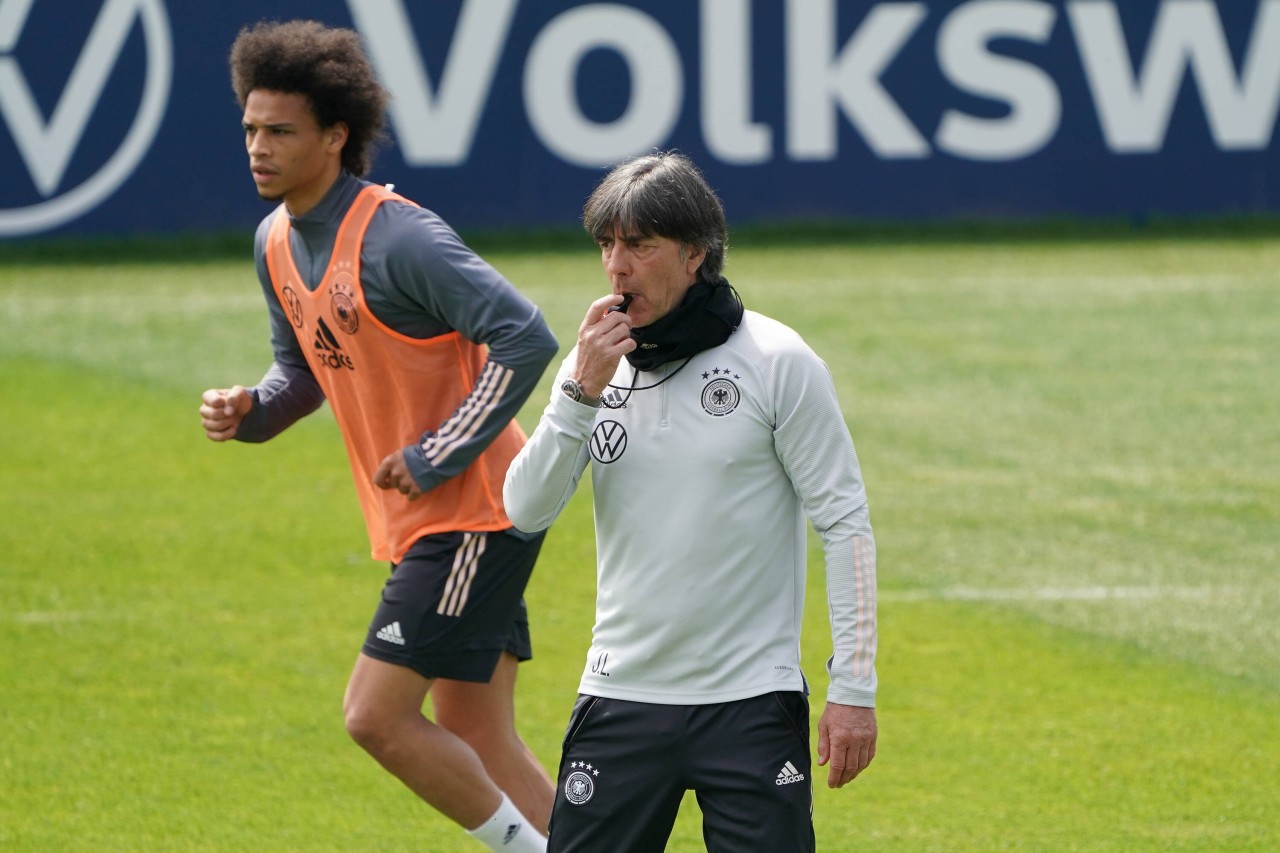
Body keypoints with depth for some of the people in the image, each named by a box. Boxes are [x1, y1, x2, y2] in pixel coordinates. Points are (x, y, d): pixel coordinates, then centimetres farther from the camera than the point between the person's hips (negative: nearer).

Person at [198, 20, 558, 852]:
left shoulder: (397, 238, -21)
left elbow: (526, 339, -25)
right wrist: (251, 411, 0)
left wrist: (438, 458, -22)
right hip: (419, 523, 9)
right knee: (479, 744, 10)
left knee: (376, 716, -12)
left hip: (471, 515, -9)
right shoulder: (278, 241, 7)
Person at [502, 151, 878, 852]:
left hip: (752, 701, -4)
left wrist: (853, 687, -9)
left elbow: (845, 521, -5)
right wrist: (581, 393, -14)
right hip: (621, 695, 4)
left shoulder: (778, 362, -6)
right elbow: (525, 510, -1)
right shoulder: (595, 365, 6)